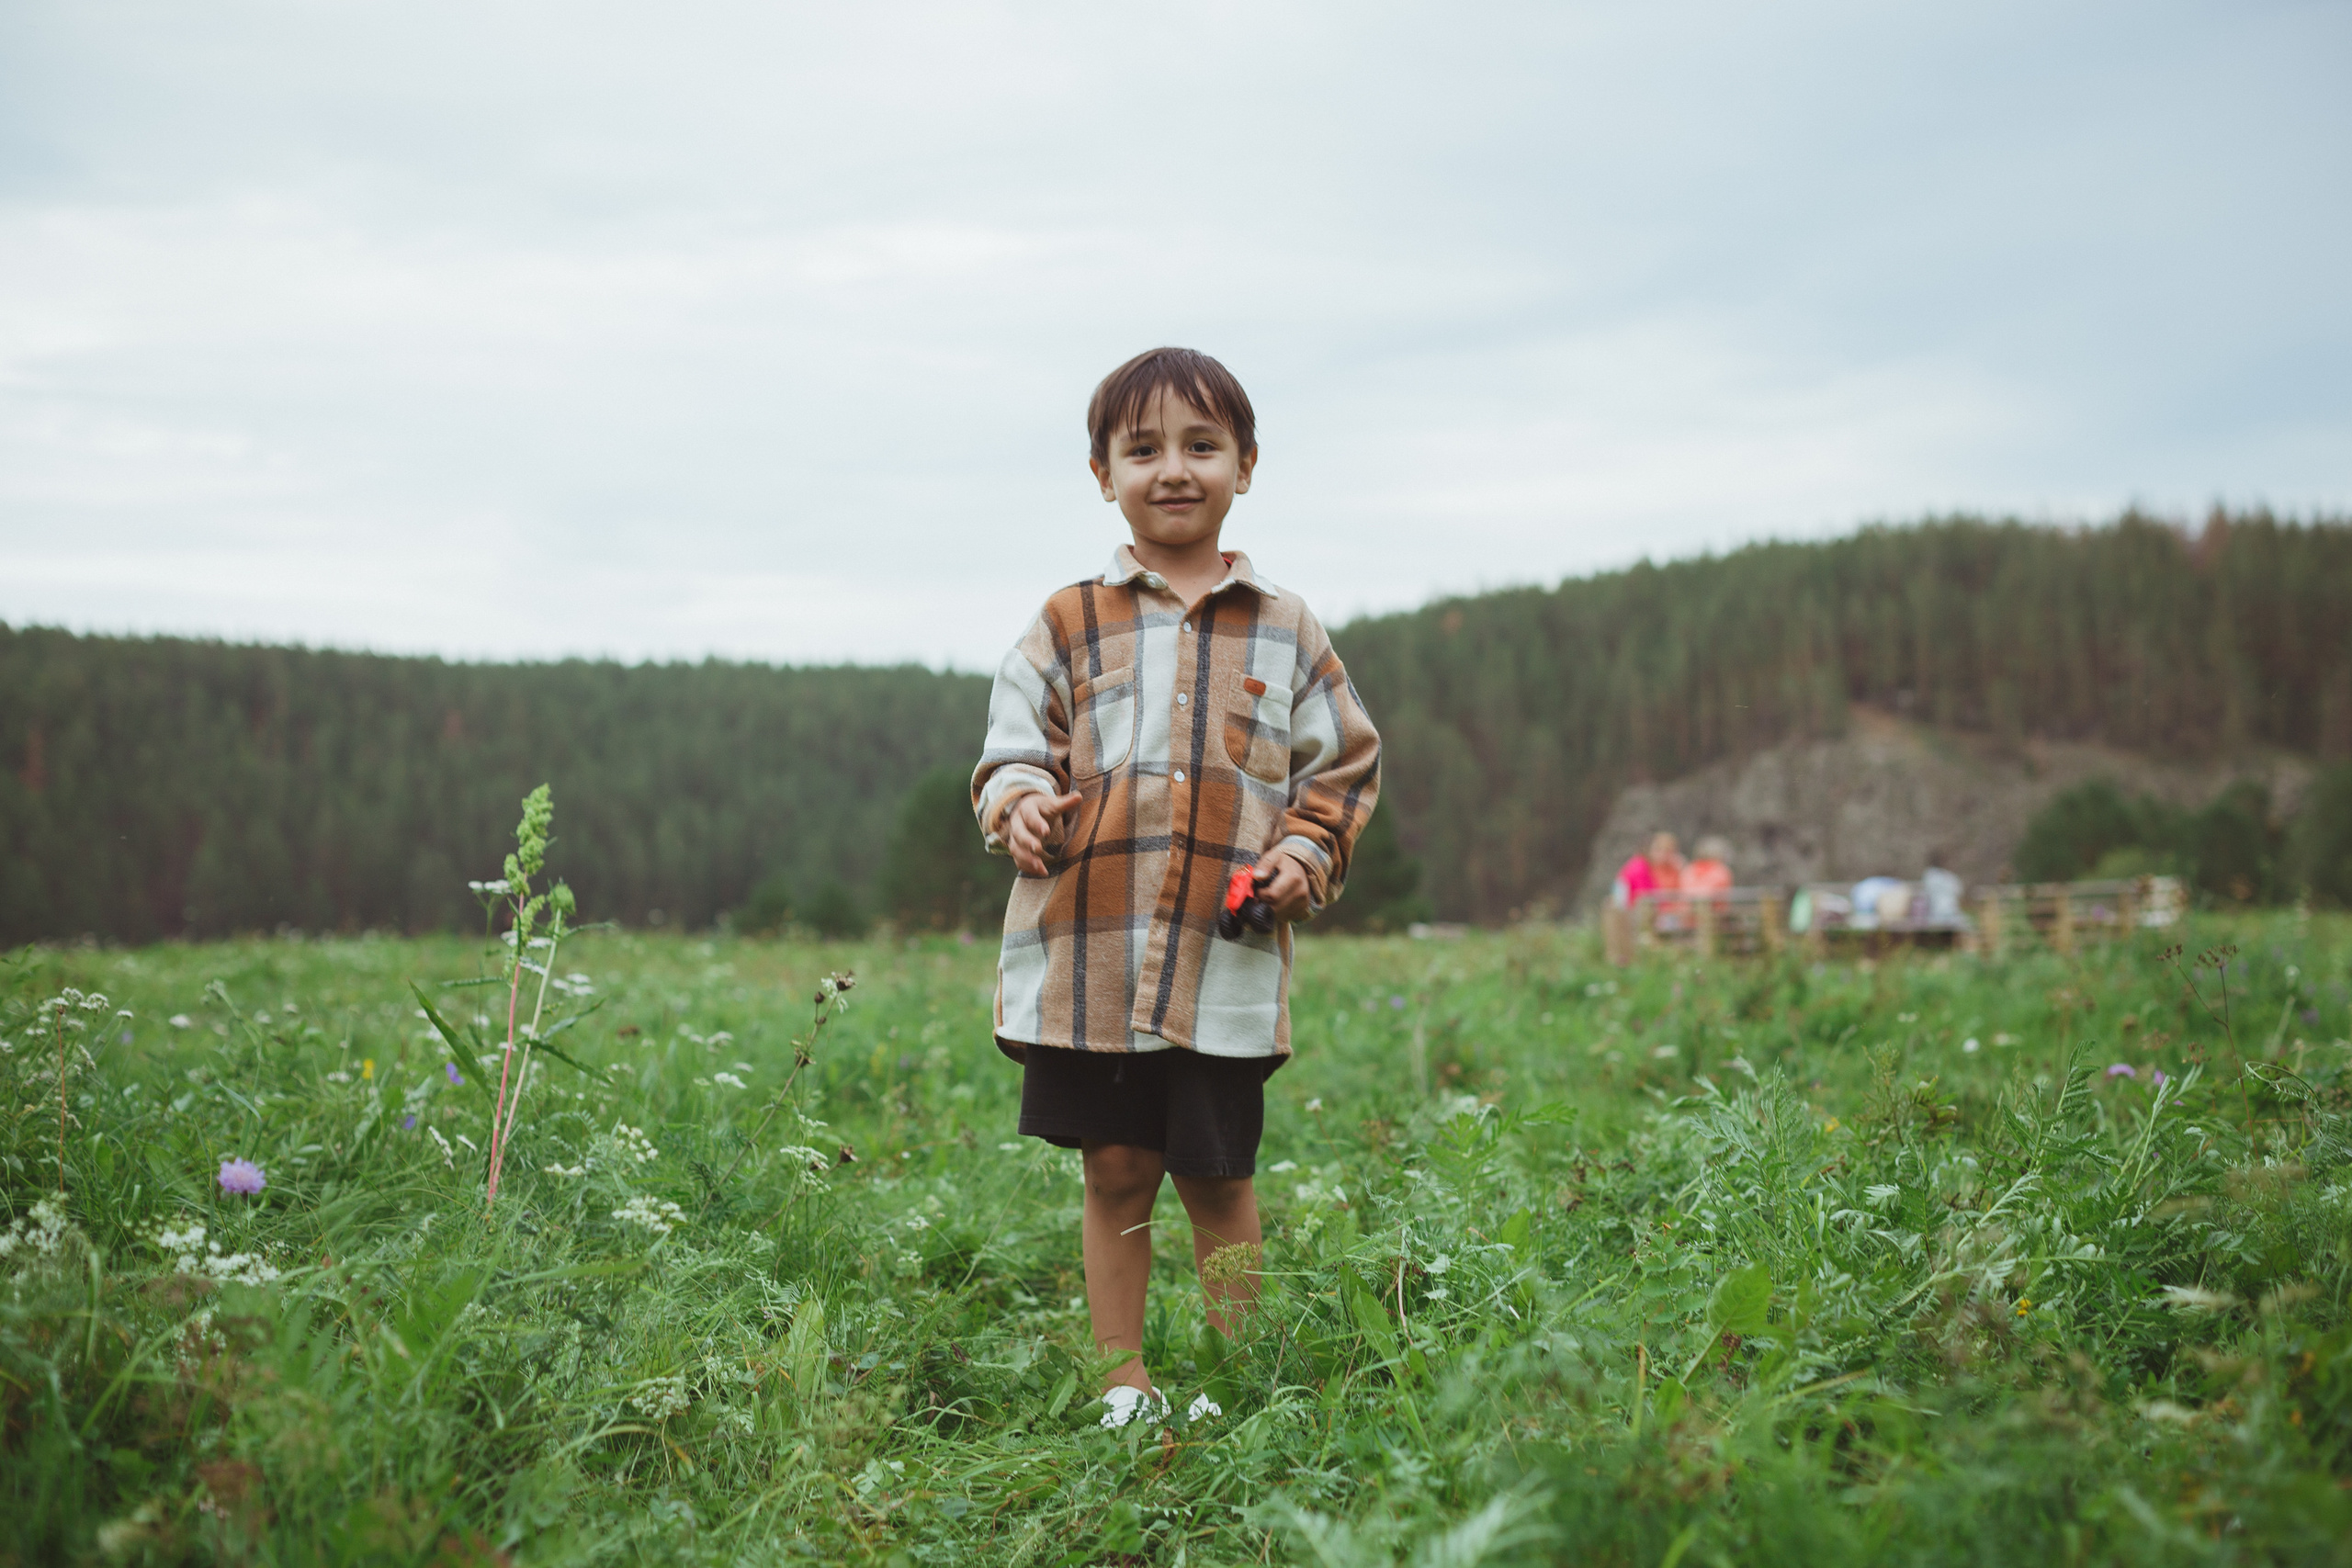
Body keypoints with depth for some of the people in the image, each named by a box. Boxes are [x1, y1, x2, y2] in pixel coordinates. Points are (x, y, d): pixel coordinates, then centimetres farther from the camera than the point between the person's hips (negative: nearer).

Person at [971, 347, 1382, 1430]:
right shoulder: (1070, 624, 8)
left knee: (1216, 1177, 6)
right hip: (1088, 950, 0)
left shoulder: (1285, 630, 10)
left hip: (1228, 956, 0)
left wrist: (1308, 855, -3)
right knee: (1115, 1171, 7)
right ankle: (1124, 1386, 18)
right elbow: (1015, 743, 10)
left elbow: (1343, 762, 14)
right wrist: (1019, 802, -12)